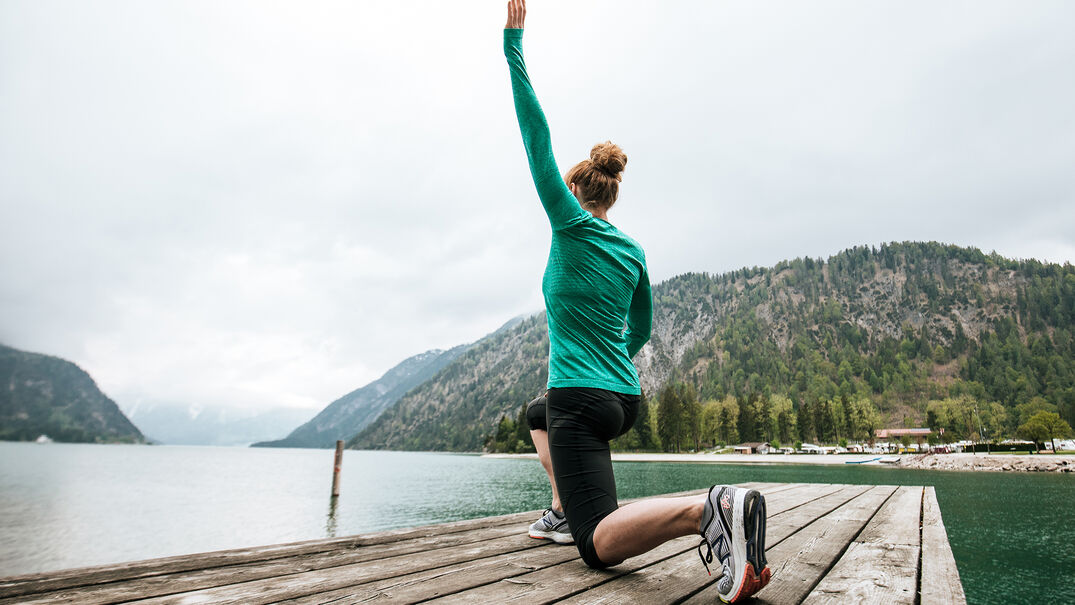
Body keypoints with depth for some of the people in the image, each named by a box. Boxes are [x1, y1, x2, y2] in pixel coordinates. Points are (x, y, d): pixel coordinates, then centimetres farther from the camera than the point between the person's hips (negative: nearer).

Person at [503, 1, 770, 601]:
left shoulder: (572, 226, -6)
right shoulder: (634, 250, 11)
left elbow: (539, 138, -9)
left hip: (580, 402, -8)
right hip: (626, 400, 8)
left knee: (602, 546, -11)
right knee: (537, 415, 37)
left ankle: (708, 509, -33)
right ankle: (564, 509, 27)